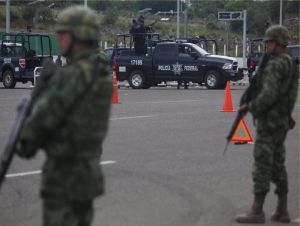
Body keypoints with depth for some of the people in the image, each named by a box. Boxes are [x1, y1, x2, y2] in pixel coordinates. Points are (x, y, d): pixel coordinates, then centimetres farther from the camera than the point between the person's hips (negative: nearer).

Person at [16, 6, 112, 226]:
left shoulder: (73, 74, -21)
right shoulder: (101, 72, 10)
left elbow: (45, 114, -20)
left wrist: (25, 142, -3)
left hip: (65, 173, -9)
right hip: (89, 168, 9)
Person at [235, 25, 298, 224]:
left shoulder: (274, 66, -18)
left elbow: (268, 96, -26)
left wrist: (249, 108, -12)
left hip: (269, 123, -10)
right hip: (282, 121, 10)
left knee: (262, 165, -6)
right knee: (277, 165, 12)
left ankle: (257, 211, -3)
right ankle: (282, 211, 13)